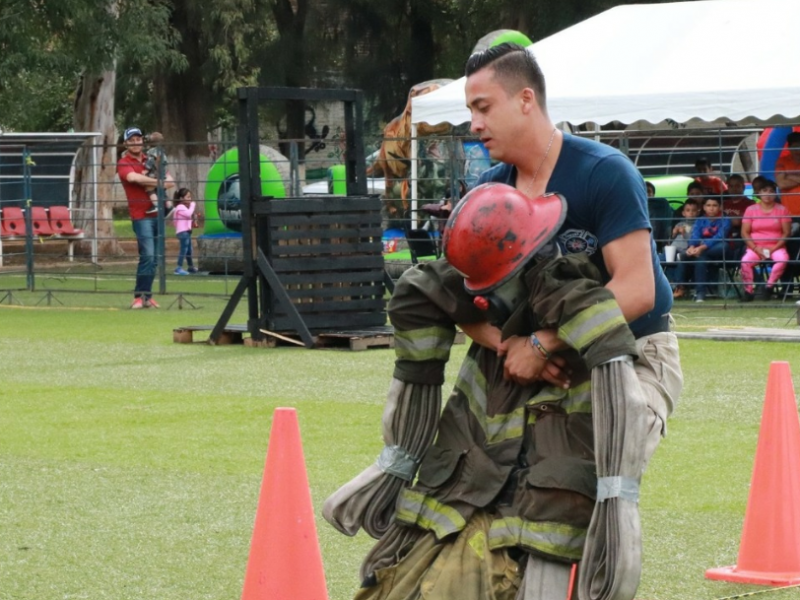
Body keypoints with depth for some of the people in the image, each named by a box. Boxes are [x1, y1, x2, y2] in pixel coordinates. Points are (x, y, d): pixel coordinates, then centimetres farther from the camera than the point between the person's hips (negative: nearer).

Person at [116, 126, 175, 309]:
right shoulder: (124, 163, 0)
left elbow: (169, 181, 9)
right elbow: (133, 177, -22)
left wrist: (154, 184, -10)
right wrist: (157, 181, -15)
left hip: (157, 213, 6)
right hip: (141, 215, -6)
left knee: (153, 257, 7)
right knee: (148, 255, -16)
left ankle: (147, 295, 13)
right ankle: (139, 296, -11)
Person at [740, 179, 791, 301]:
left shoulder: (782, 210, 6)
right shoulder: (751, 210, 6)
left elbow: (786, 233, 2)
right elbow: (745, 233, 2)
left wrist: (774, 248, -12)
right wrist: (756, 249, -12)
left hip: (776, 247, 0)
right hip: (755, 247, 0)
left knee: (783, 259, -34)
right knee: (745, 261, -31)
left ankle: (768, 287, -17)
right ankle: (748, 291, -18)